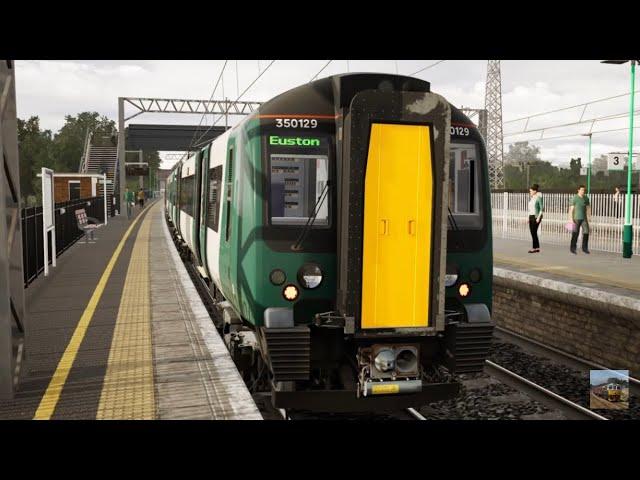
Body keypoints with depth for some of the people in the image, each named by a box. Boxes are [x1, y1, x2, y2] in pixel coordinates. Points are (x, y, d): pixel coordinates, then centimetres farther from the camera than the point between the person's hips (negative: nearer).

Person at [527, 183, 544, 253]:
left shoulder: (538, 198, -9)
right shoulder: (531, 198, 14)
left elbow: (542, 209, -12)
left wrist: (538, 217, -17)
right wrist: (529, 218, 16)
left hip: (536, 216, -8)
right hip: (531, 216, 8)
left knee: (534, 232, -8)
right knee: (532, 232, 6)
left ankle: (535, 248, -3)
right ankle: (537, 247, 12)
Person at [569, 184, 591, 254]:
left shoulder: (586, 198, 8)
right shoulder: (574, 198, -7)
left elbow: (588, 208, 14)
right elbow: (571, 209, -8)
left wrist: (589, 217, 9)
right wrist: (571, 218, -12)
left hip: (584, 218, 5)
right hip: (577, 218, -4)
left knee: (586, 232, -1)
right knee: (575, 234, -1)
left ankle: (584, 248, 10)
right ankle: (573, 248, 10)